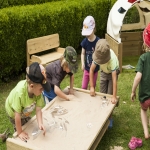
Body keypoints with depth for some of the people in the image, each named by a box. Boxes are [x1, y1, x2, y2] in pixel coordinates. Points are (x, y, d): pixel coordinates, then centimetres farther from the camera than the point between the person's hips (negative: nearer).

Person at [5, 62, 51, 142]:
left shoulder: (38, 91, -33)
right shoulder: (19, 93, -46)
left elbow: (38, 109, -26)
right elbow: (17, 114, -37)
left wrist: (40, 124, -41)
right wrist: (20, 132, -27)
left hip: (25, 111, 4)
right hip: (13, 111, -4)